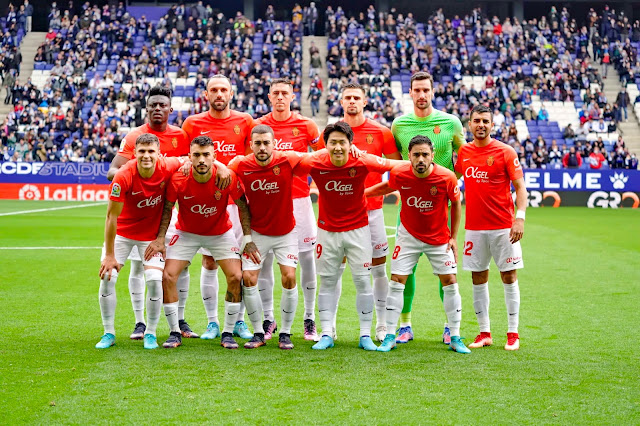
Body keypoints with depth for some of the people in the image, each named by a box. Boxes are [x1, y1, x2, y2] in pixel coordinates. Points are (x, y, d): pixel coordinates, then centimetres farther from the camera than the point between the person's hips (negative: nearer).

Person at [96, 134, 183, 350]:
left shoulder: (168, 168, -22)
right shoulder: (124, 177, -26)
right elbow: (112, 216, -20)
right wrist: (110, 255, -19)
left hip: (152, 233, 1)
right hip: (122, 232, -1)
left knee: (155, 280, -12)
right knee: (107, 277, -8)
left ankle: (150, 334, 8)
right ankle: (108, 333, 11)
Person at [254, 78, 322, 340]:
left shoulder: (305, 125, 1)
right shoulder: (258, 125, 4)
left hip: (298, 199, -1)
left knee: (307, 258, 0)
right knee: (264, 259, 1)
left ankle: (310, 319, 10)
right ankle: (268, 320, 12)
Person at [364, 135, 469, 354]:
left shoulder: (447, 177, -21)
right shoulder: (399, 174, -18)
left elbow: (456, 204, -3)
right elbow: (387, 186, 7)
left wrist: (454, 237, -3)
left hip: (439, 238, 0)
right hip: (409, 235, 0)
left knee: (450, 282, -2)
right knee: (396, 281, -5)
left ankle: (455, 338, 10)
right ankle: (390, 336, 5)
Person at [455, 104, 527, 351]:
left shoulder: (505, 152, -5)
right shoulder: (463, 153, 6)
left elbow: (520, 187, -6)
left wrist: (520, 217, -17)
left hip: (503, 227, -4)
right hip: (474, 227, 4)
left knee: (509, 277, 1)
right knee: (478, 279, 6)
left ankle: (513, 334, 9)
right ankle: (484, 333, 16)